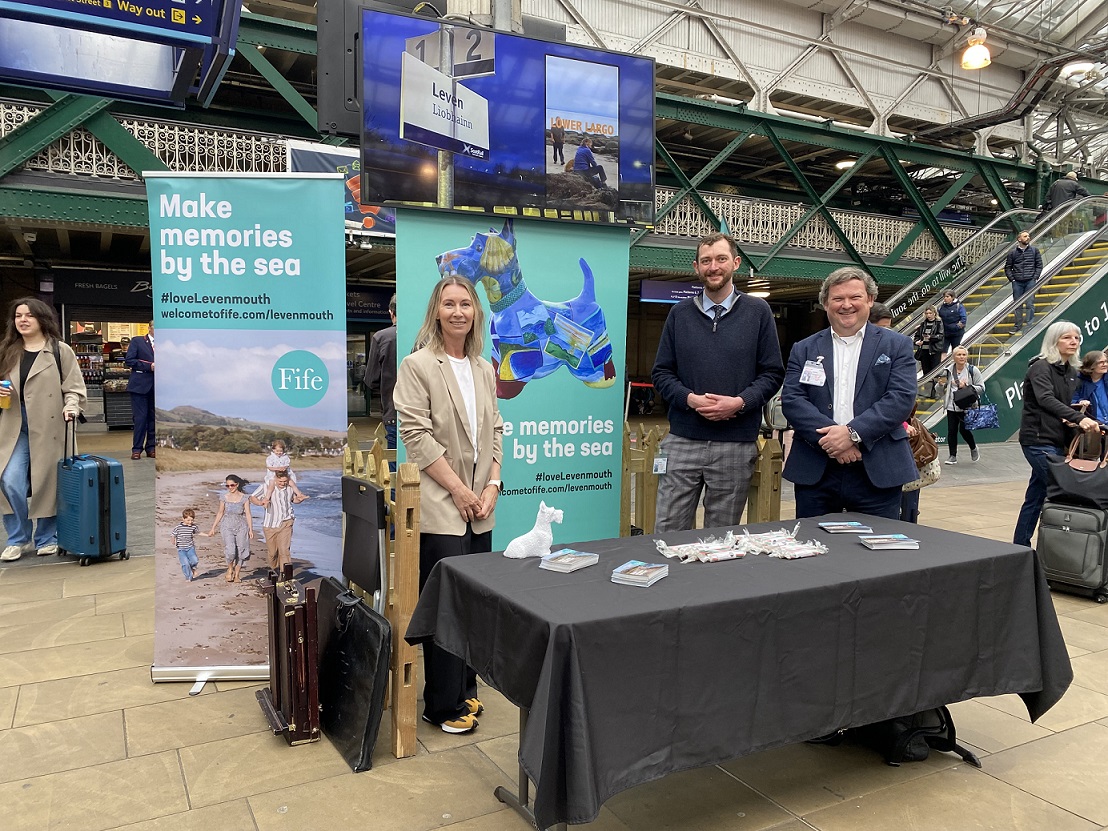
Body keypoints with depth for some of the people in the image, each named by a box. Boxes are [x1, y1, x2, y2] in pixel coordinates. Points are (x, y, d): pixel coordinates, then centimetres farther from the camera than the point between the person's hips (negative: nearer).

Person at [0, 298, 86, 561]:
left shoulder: (60, 351, 0)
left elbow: (74, 387, -2)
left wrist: (71, 407, -20)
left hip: (49, 428, -3)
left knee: (48, 483, 4)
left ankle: (47, 538, 20)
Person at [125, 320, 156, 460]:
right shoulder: (137, 341, 4)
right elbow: (129, 360, -4)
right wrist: (149, 366, -12)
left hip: (157, 386, 3)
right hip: (141, 385, -3)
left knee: (154, 418, 5)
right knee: (140, 417, -3)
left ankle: (151, 448, 13)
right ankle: (136, 449, 5)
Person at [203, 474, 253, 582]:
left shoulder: (244, 498, -1)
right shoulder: (224, 497, 3)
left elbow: (248, 514, -1)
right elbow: (220, 513, 12)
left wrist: (250, 529, -7)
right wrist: (213, 528, 13)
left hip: (241, 527, 0)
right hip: (227, 527, 0)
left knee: (240, 552, 2)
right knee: (230, 551, -17)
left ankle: (236, 574, 19)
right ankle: (230, 568, 12)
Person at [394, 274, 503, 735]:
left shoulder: (484, 369, 14)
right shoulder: (417, 366, -5)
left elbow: (494, 431, 15)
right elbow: (417, 434, -11)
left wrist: (492, 484, 1)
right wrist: (458, 489, -12)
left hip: (480, 507, 6)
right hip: (440, 507, -6)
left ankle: (465, 690, 27)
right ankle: (443, 705, 14)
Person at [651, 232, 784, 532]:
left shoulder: (758, 311, 5)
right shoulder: (680, 313, 9)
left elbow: (772, 372, 3)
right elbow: (661, 373, 8)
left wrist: (740, 402, -14)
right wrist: (690, 399, -11)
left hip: (736, 446, -1)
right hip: (682, 441, 1)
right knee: (667, 533, 1)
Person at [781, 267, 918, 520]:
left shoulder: (897, 345, 8)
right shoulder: (804, 350, 11)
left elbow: (902, 397, -5)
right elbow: (791, 400, -1)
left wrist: (853, 432, -16)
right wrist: (828, 437, -16)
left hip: (877, 473, -1)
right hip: (814, 473, 1)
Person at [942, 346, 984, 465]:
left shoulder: (973, 370, -3)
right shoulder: (948, 371, 6)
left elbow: (981, 388, -3)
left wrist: (967, 386, -17)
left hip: (967, 406, -3)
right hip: (952, 406, 3)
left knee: (964, 429, -6)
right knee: (951, 431, 1)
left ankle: (973, 448, 25)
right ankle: (952, 455, 14)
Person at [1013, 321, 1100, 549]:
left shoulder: (1071, 372, 14)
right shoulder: (1041, 367, -10)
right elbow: (1046, 400, -26)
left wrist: (1078, 412, 0)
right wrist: (1079, 418, -38)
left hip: (1057, 441, 8)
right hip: (1038, 440, -8)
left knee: (1036, 496, 11)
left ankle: (1020, 547, 18)